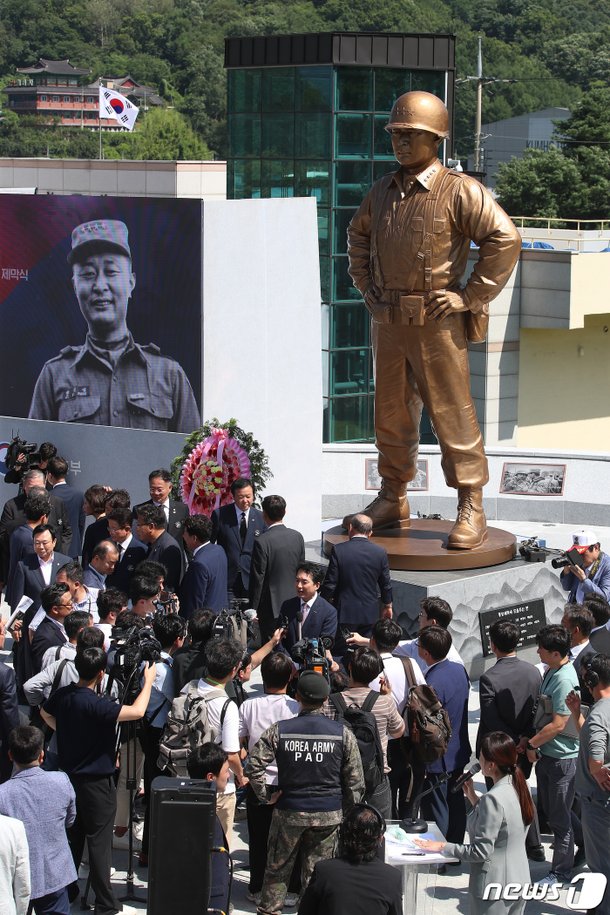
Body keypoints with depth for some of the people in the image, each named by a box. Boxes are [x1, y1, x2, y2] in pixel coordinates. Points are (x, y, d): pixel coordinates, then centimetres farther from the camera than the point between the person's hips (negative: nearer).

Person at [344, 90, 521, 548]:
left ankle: (471, 510, 4)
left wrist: (470, 296, -13)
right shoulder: (383, 191, 10)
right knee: (391, 415, 13)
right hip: (388, 321, 6)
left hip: (436, 322, -6)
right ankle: (392, 501, 24)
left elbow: (506, 239, -13)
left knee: (452, 415, -3)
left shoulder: (461, 191, -9)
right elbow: (358, 235, 29)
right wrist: (366, 285, 17)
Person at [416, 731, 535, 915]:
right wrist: (472, 796, 9)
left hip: (495, 886, -8)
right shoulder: (519, 787, 2)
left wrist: (442, 847, -14)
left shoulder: (493, 798, -24)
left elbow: (481, 851, -22)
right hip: (520, 881, 8)